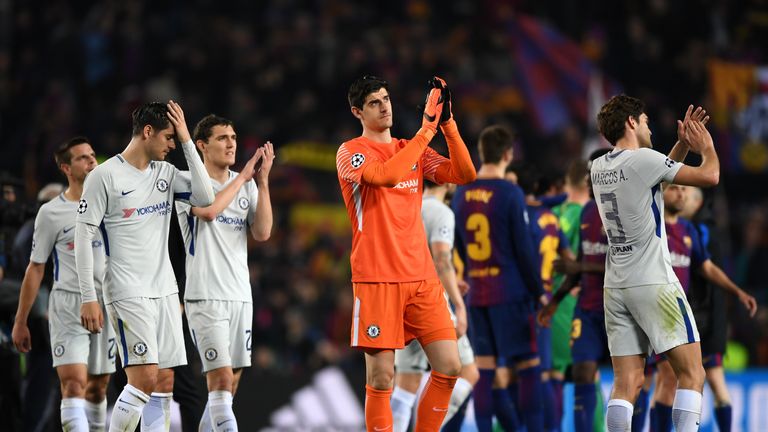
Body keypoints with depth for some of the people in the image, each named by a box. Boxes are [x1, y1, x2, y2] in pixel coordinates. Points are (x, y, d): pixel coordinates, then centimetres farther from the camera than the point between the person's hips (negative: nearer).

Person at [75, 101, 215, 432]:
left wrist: (187, 141, -1)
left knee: (164, 384, 4)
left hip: (165, 292, 7)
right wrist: (88, 298, -12)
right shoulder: (104, 176, -7)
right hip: (127, 293, -7)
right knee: (144, 379, -15)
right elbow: (83, 237, -7)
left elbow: (205, 197, -1)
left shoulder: (166, 172, 12)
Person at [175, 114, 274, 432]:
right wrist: (243, 177, -14)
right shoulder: (188, 180, -3)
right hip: (205, 296, -6)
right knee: (221, 378, -15)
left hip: (241, 295, 6)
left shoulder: (246, 184, 13)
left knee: (228, 384, 8)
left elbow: (262, 233, 3)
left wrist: (262, 182, -4)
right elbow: (207, 209, -23)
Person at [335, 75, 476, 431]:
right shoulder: (351, 153, -2)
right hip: (376, 279, -5)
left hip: (421, 277, 5)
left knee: (449, 367, -2)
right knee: (381, 377, -5)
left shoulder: (413, 150, 15)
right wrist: (426, 129, -19)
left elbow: (464, 174, 3)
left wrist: (447, 123, -6)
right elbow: (387, 175, -22)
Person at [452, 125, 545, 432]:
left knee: (485, 369, 6)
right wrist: (539, 292, -1)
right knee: (528, 366, -1)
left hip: (476, 295, 5)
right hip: (511, 292, -5)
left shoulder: (461, 195, 8)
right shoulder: (510, 194, -10)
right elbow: (524, 248, -10)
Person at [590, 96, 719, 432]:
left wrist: (683, 144, 24)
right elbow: (709, 176, -7)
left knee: (627, 384, 3)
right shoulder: (643, 159, -10)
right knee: (692, 374, -3)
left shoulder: (599, 167, 13)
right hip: (653, 283, -7)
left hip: (615, 287, 7)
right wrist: (707, 146, 11)